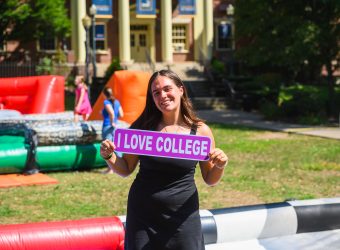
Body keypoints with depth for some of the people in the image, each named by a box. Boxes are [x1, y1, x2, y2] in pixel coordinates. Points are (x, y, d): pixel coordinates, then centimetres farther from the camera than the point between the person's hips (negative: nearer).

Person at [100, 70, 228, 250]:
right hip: (143, 214, 1)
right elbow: (125, 169, 7)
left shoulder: (200, 131, -3)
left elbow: (210, 180, 6)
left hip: (182, 216, 0)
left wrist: (220, 166, -14)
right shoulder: (142, 127, -3)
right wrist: (109, 157, -11)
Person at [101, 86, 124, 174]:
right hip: (115, 127, 7)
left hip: (107, 126, -7)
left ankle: (110, 169, 2)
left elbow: (111, 112, -27)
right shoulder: (116, 102, 9)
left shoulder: (106, 102, -11)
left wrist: (112, 122, -15)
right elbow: (121, 115, 9)